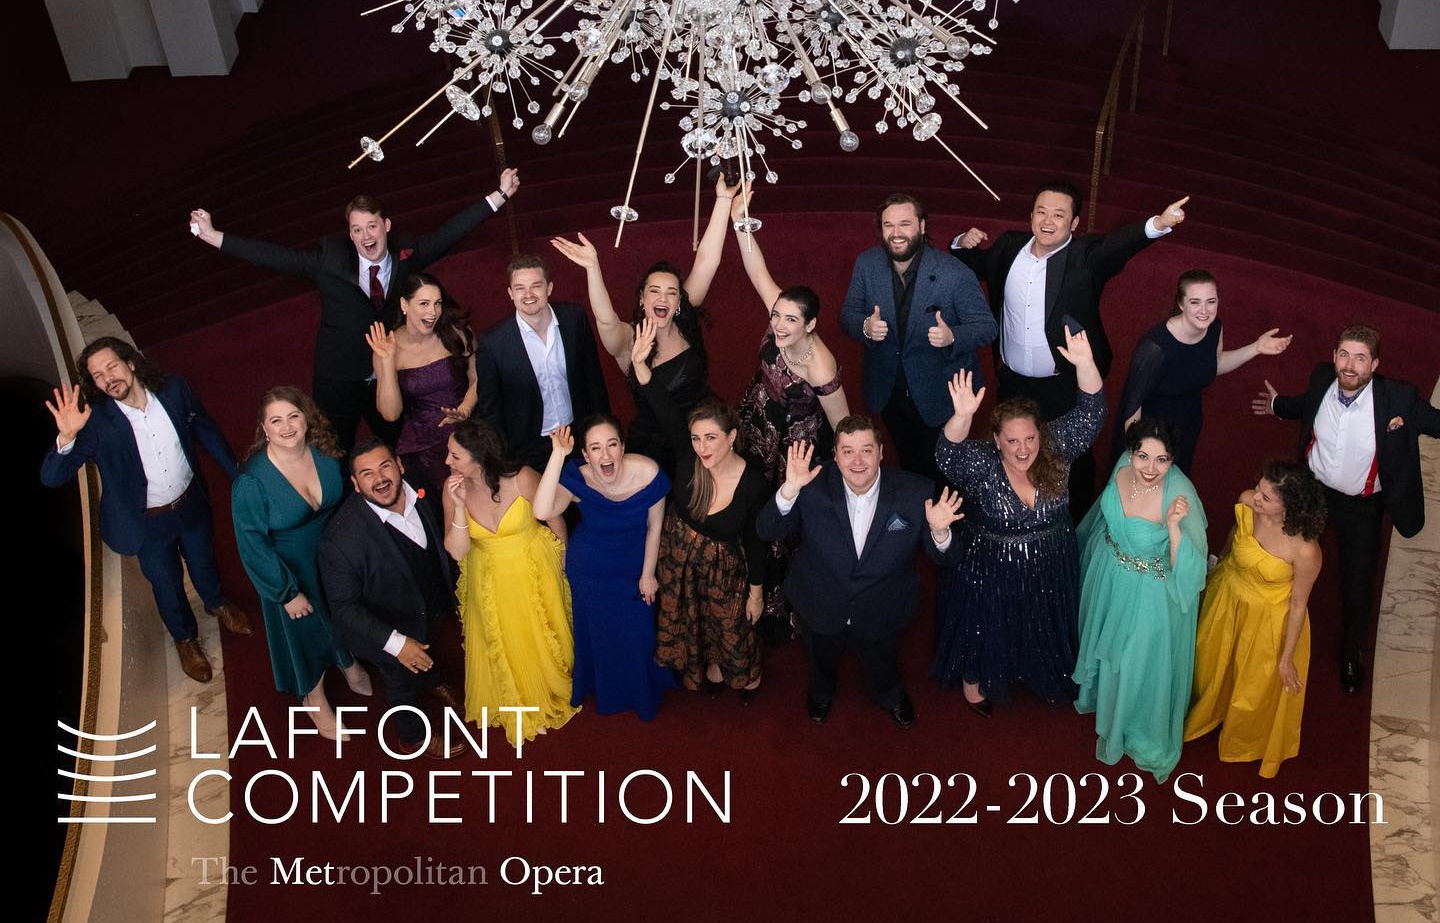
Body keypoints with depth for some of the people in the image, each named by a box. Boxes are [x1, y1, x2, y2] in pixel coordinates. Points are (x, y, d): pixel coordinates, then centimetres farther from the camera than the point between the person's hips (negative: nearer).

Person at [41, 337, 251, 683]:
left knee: (203, 561, 29)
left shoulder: (173, 389, -18)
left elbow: (206, 431, -1)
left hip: (192, 503, 2)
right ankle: (185, 638, 51)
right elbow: (51, 477, -28)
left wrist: (238, 474, 4)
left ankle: (217, 603, 63)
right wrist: (67, 437, -47)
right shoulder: (95, 420, -26)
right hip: (149, 523, -2)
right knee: (167, 583, 21)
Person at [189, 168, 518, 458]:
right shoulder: (330, 259, -11)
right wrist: (214, 237, -19)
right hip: (338, 385, -2)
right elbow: (277, 256, -13)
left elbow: (449, 232, -4)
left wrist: (499, 195, -6)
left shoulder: (406, 255, -5)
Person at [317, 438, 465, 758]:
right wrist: (395, 643, -34)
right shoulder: (341, 539, -41)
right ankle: (414, 735, 57)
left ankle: (433, 682, 72)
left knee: (429, 652, 36)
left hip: (434, 605, 5)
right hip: (390, 630, -5)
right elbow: (343, 606, -31)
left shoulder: (419, 489, -24)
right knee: (403, 681, 25)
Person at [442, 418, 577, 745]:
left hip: (535, 570, -2)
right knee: (501, 645, 18)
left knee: (541, 637, 18)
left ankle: (549, 697, 50)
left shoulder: (522, 479, -28)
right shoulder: (453, 488, -20)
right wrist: (459, 507, -33)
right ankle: (519, 707, 47)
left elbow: (554, 518, -10)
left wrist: (563, 558, 5)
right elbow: (456, 551, -19)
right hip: (489, 580, 2)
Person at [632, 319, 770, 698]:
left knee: (733, 625, 21)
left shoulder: (754, 483, -28)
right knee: (693, 620, 27)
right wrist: (640, 364, -53)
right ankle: (711, 665, 59)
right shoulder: (688, 456, -24)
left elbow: (755, 541, -15)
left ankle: (746, 673, 54)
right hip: (678, 555, 3)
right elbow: (665, 409, -38)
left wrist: (756, 592, -5)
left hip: (723, 565, -3)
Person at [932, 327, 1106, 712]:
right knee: (987, 628, 20)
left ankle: (1047, 676, 55)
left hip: (1049, 570, 3)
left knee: (1044, 627, 26)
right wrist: (962, 417, -64)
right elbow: (948, 454, -44)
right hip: (990, 573, -3)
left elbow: (1089, 416, -25)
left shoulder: (1055, 449, -16)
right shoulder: (980, 464, -25)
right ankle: (975, 679, 48)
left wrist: (1085, 364, -41)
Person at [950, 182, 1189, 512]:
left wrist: (1159, 224, -57)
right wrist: (963, 245, -7)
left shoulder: (1086, 256, -16)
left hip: (1067, 388, -4)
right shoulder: (1010, 245, -2)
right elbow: (976, 265, 16)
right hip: (1012, 384, 4)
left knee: (1073, 465, 14)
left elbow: (1117, 244, -37)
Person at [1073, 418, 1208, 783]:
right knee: (1107, 642, 33)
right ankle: (1104, 696, 67)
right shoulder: (1124, 467, -22)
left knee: (1143, 664, 19)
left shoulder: (1180, 495, -37)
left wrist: (1173, 525, -47)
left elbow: (1186, 571, -33)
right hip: (1110, 578, 5)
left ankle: (1143, 733, 51)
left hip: (1152, 595, -5)